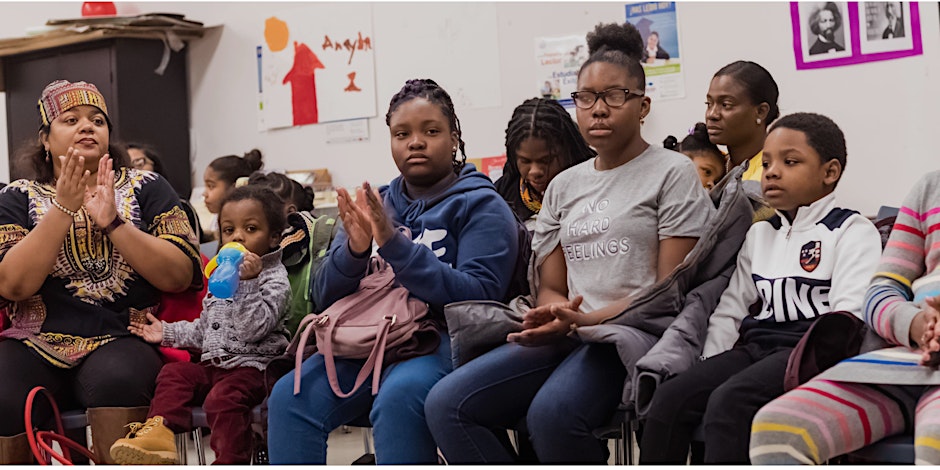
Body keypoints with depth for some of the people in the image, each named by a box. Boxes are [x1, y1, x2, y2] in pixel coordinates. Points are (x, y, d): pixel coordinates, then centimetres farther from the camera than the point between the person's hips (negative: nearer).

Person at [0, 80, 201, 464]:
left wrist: (113, 222, -12)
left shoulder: (146, 188, 11)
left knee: (116, 379, -34)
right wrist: (64, 207, -11)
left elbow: (180, 277, -2)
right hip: (37, 345, 1)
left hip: (123, 341, -1)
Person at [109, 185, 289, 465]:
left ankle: (230, 461, -27)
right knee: (174, 374, -8)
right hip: (214, 363, 9)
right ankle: (159, 431, -21)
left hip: (251, 365, -9)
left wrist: (247, 282, -26)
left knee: (223, 398, -31)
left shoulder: (274, 279, -7)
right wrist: (168, 332, 21)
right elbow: (204, 328, 29)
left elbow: (254, 329, -21)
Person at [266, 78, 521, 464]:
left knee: (398, 396, -36)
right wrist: (354, 250, -11)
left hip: (440, 343, -5)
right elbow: (325, 296, 11)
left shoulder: (481, 204, 2)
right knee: (290, 396, -21)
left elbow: (480, 297, -13)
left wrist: (395, 245, -20)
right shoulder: (374, 203, 17)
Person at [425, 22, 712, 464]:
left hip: (637, 331, -6)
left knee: (551, 411, -37)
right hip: (569, 334, 6)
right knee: (446, 404, -17)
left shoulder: (673, 173, 5)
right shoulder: (563, 186, 22)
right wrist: (552, 314, -6)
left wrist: (586, 320, -16)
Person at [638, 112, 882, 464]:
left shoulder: (853, 232, 2)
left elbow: (847, 314, -10)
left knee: (729, 401, -33)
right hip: (755, 345, 7)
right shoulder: (759, 234, 23)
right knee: (670, 398, -17)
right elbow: (730, 308, 20)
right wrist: (711, 366, 6)